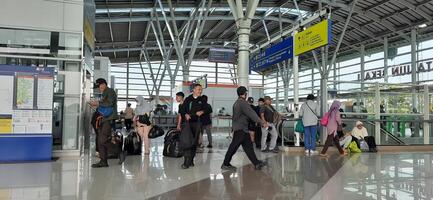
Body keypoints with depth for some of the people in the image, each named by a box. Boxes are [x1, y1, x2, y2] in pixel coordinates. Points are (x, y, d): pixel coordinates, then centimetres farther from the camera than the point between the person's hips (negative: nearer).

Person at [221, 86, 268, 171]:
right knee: (233, 147, -3)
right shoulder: (243, 103, -16)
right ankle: (225, 164, 5)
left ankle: (257, 163, 14)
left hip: (242, 129, 10)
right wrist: (262, 122, -19)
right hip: (240, 129, -10)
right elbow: (252, 114, -20)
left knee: (248, 146, 10)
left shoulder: (237, 103, 15)